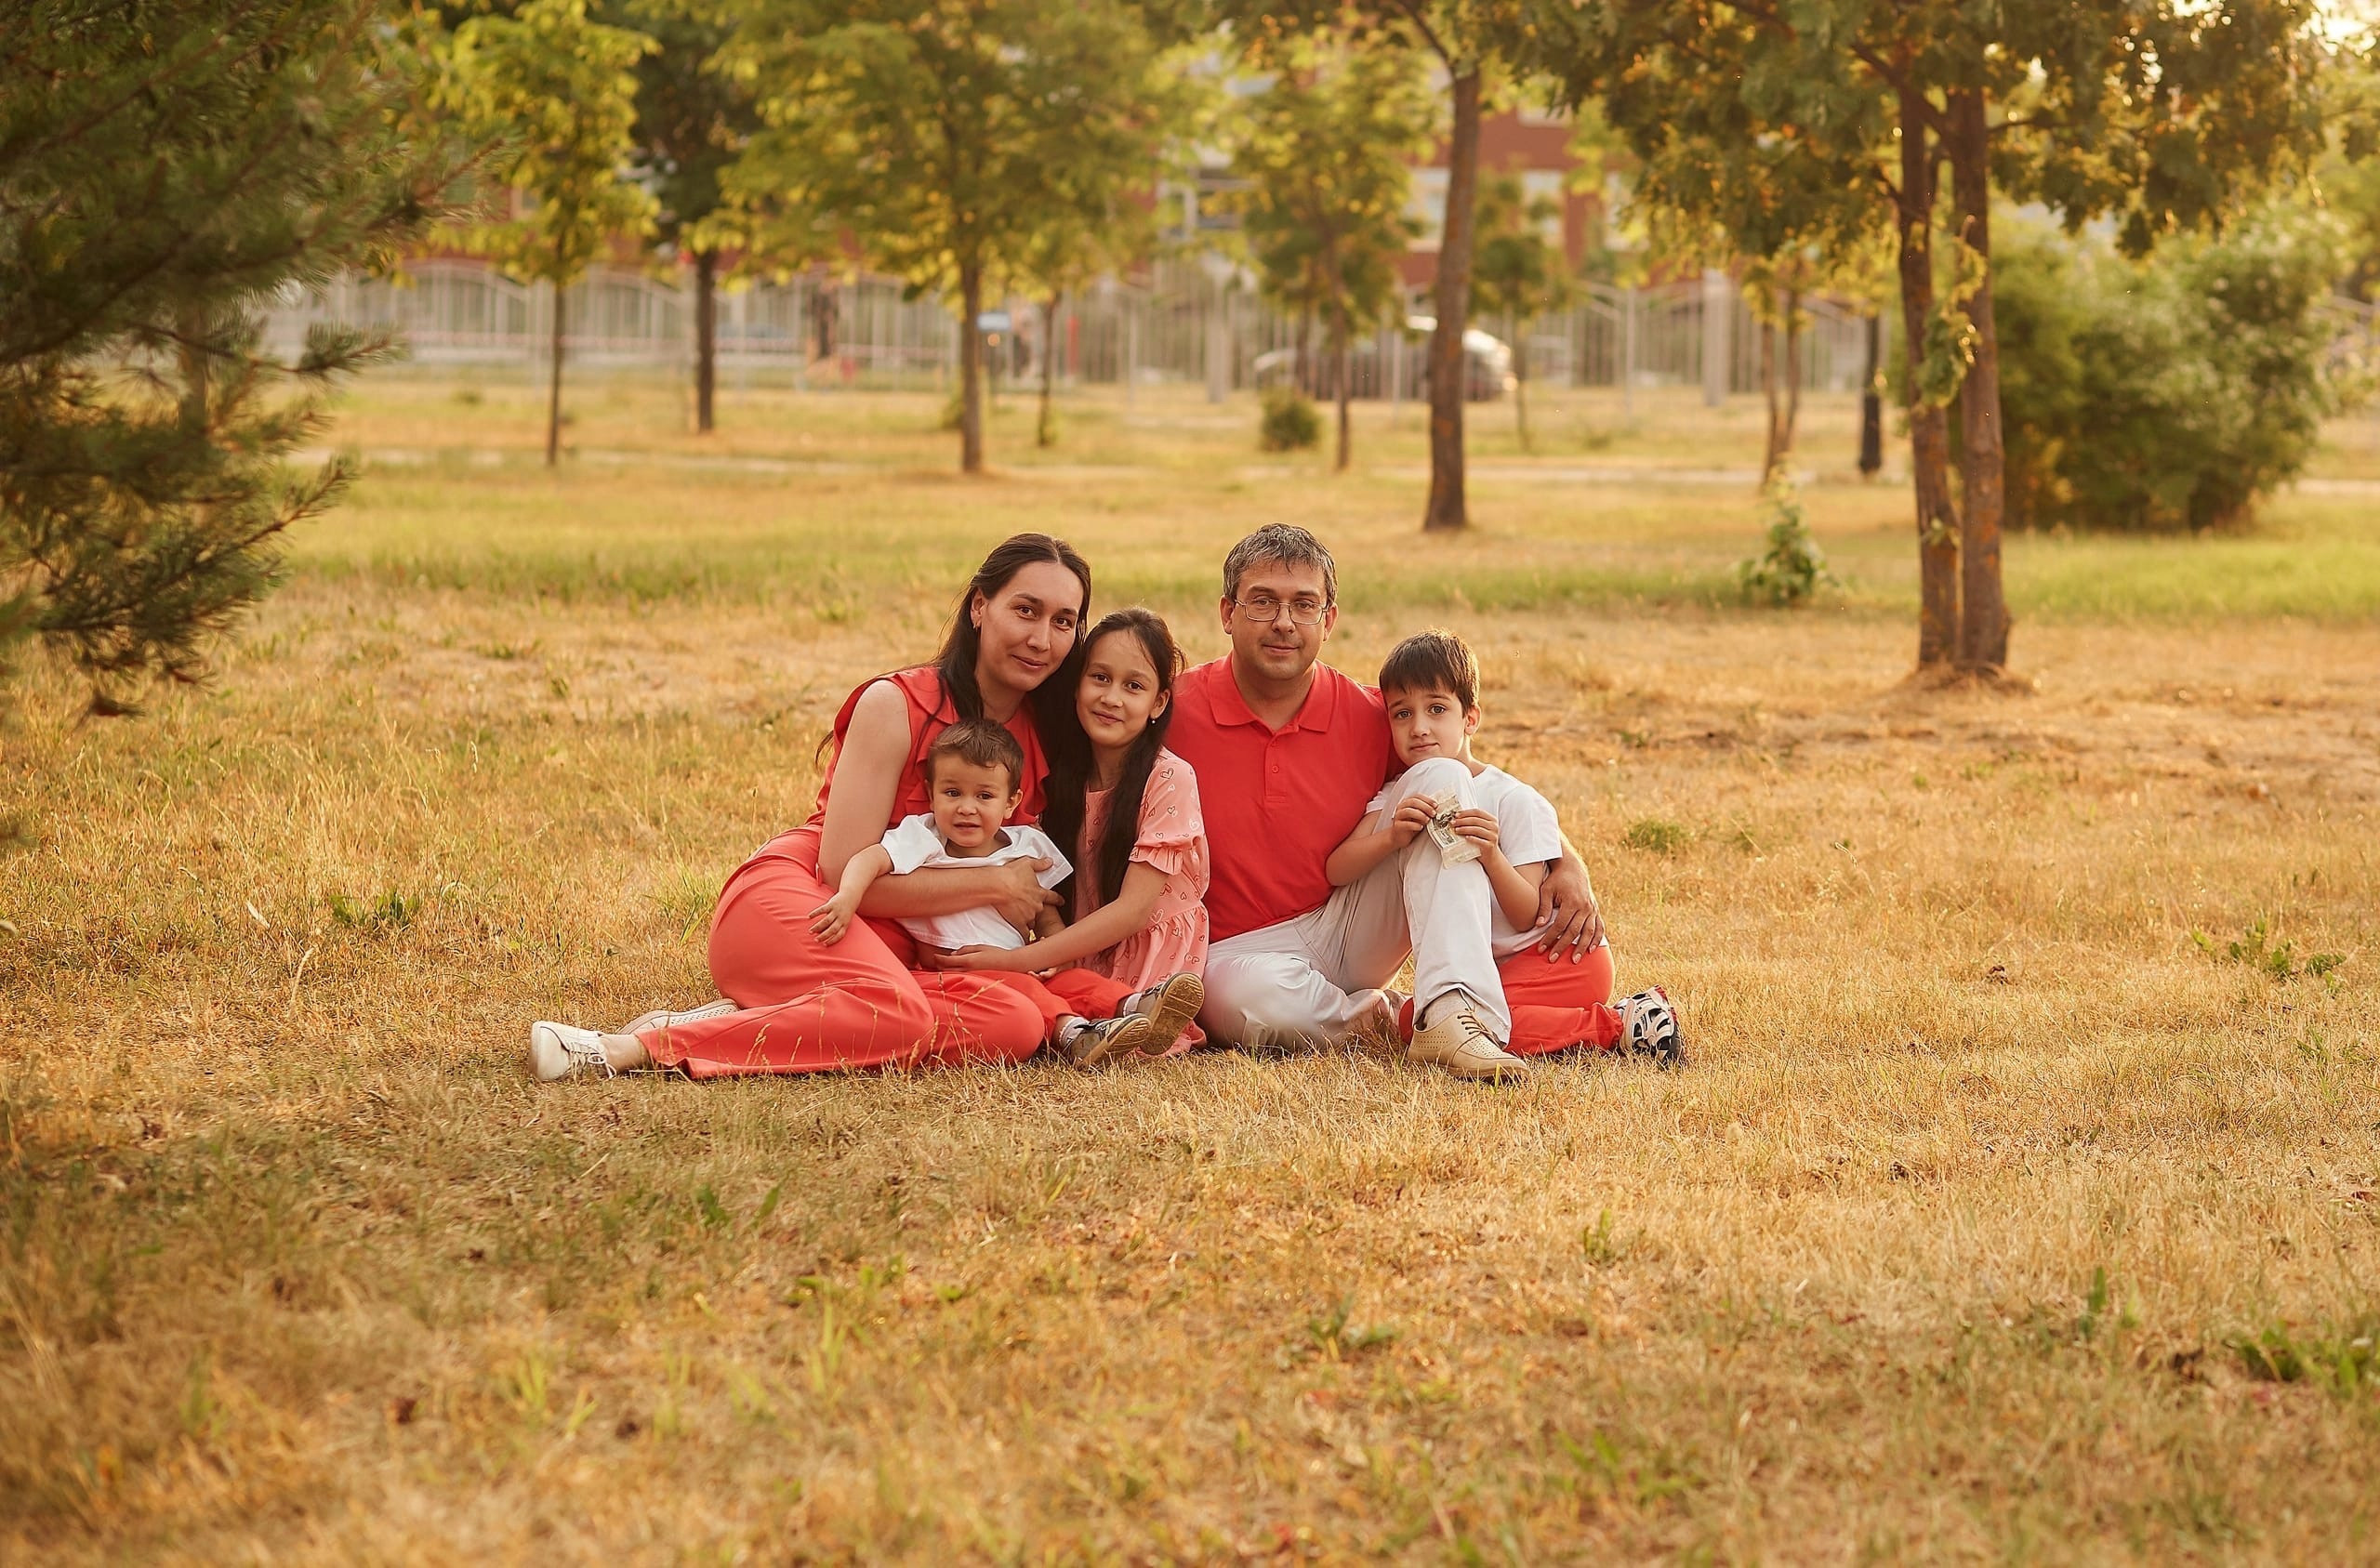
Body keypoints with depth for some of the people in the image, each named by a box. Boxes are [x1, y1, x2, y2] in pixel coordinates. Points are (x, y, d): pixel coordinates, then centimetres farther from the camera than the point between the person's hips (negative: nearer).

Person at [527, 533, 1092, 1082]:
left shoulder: (1041, 733, 11)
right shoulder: (895, 705, -8)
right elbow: (845, 870, -14)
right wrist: (995, 884, -12)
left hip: (900, 947, 6)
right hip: (792, 896, -6)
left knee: (1018, 1025, -29)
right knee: (900, 1016, -40)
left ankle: (741, 1019, -26)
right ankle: (640, 1048, -35)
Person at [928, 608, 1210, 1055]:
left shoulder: (1169, 779, -10)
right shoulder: (1065, 776, 8)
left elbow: (1134, 909, -15)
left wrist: (1021, 959, -21)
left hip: (1153, 969, -6)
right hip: (1079, 963, 6)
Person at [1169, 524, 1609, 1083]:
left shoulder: (1369, 717, -2)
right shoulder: (1177, 712, -11)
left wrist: (1568, 864, -10)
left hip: (1347, 930, 4)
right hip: (1237, 951, -4)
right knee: (1255, 996, -42)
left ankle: (1450, 1014, -32)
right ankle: (1371, 1017, -7)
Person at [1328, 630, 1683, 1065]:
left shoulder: (1515, 801, -12)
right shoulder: (1395, 801, 2)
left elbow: (1526, 916, -16)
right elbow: (1336, 871, -15)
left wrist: (1491, 856, -34)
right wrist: (1391, 837, -34)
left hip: (1560, 959, -8)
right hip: (1480, 969, 8)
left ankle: (1614, 1025, -17)